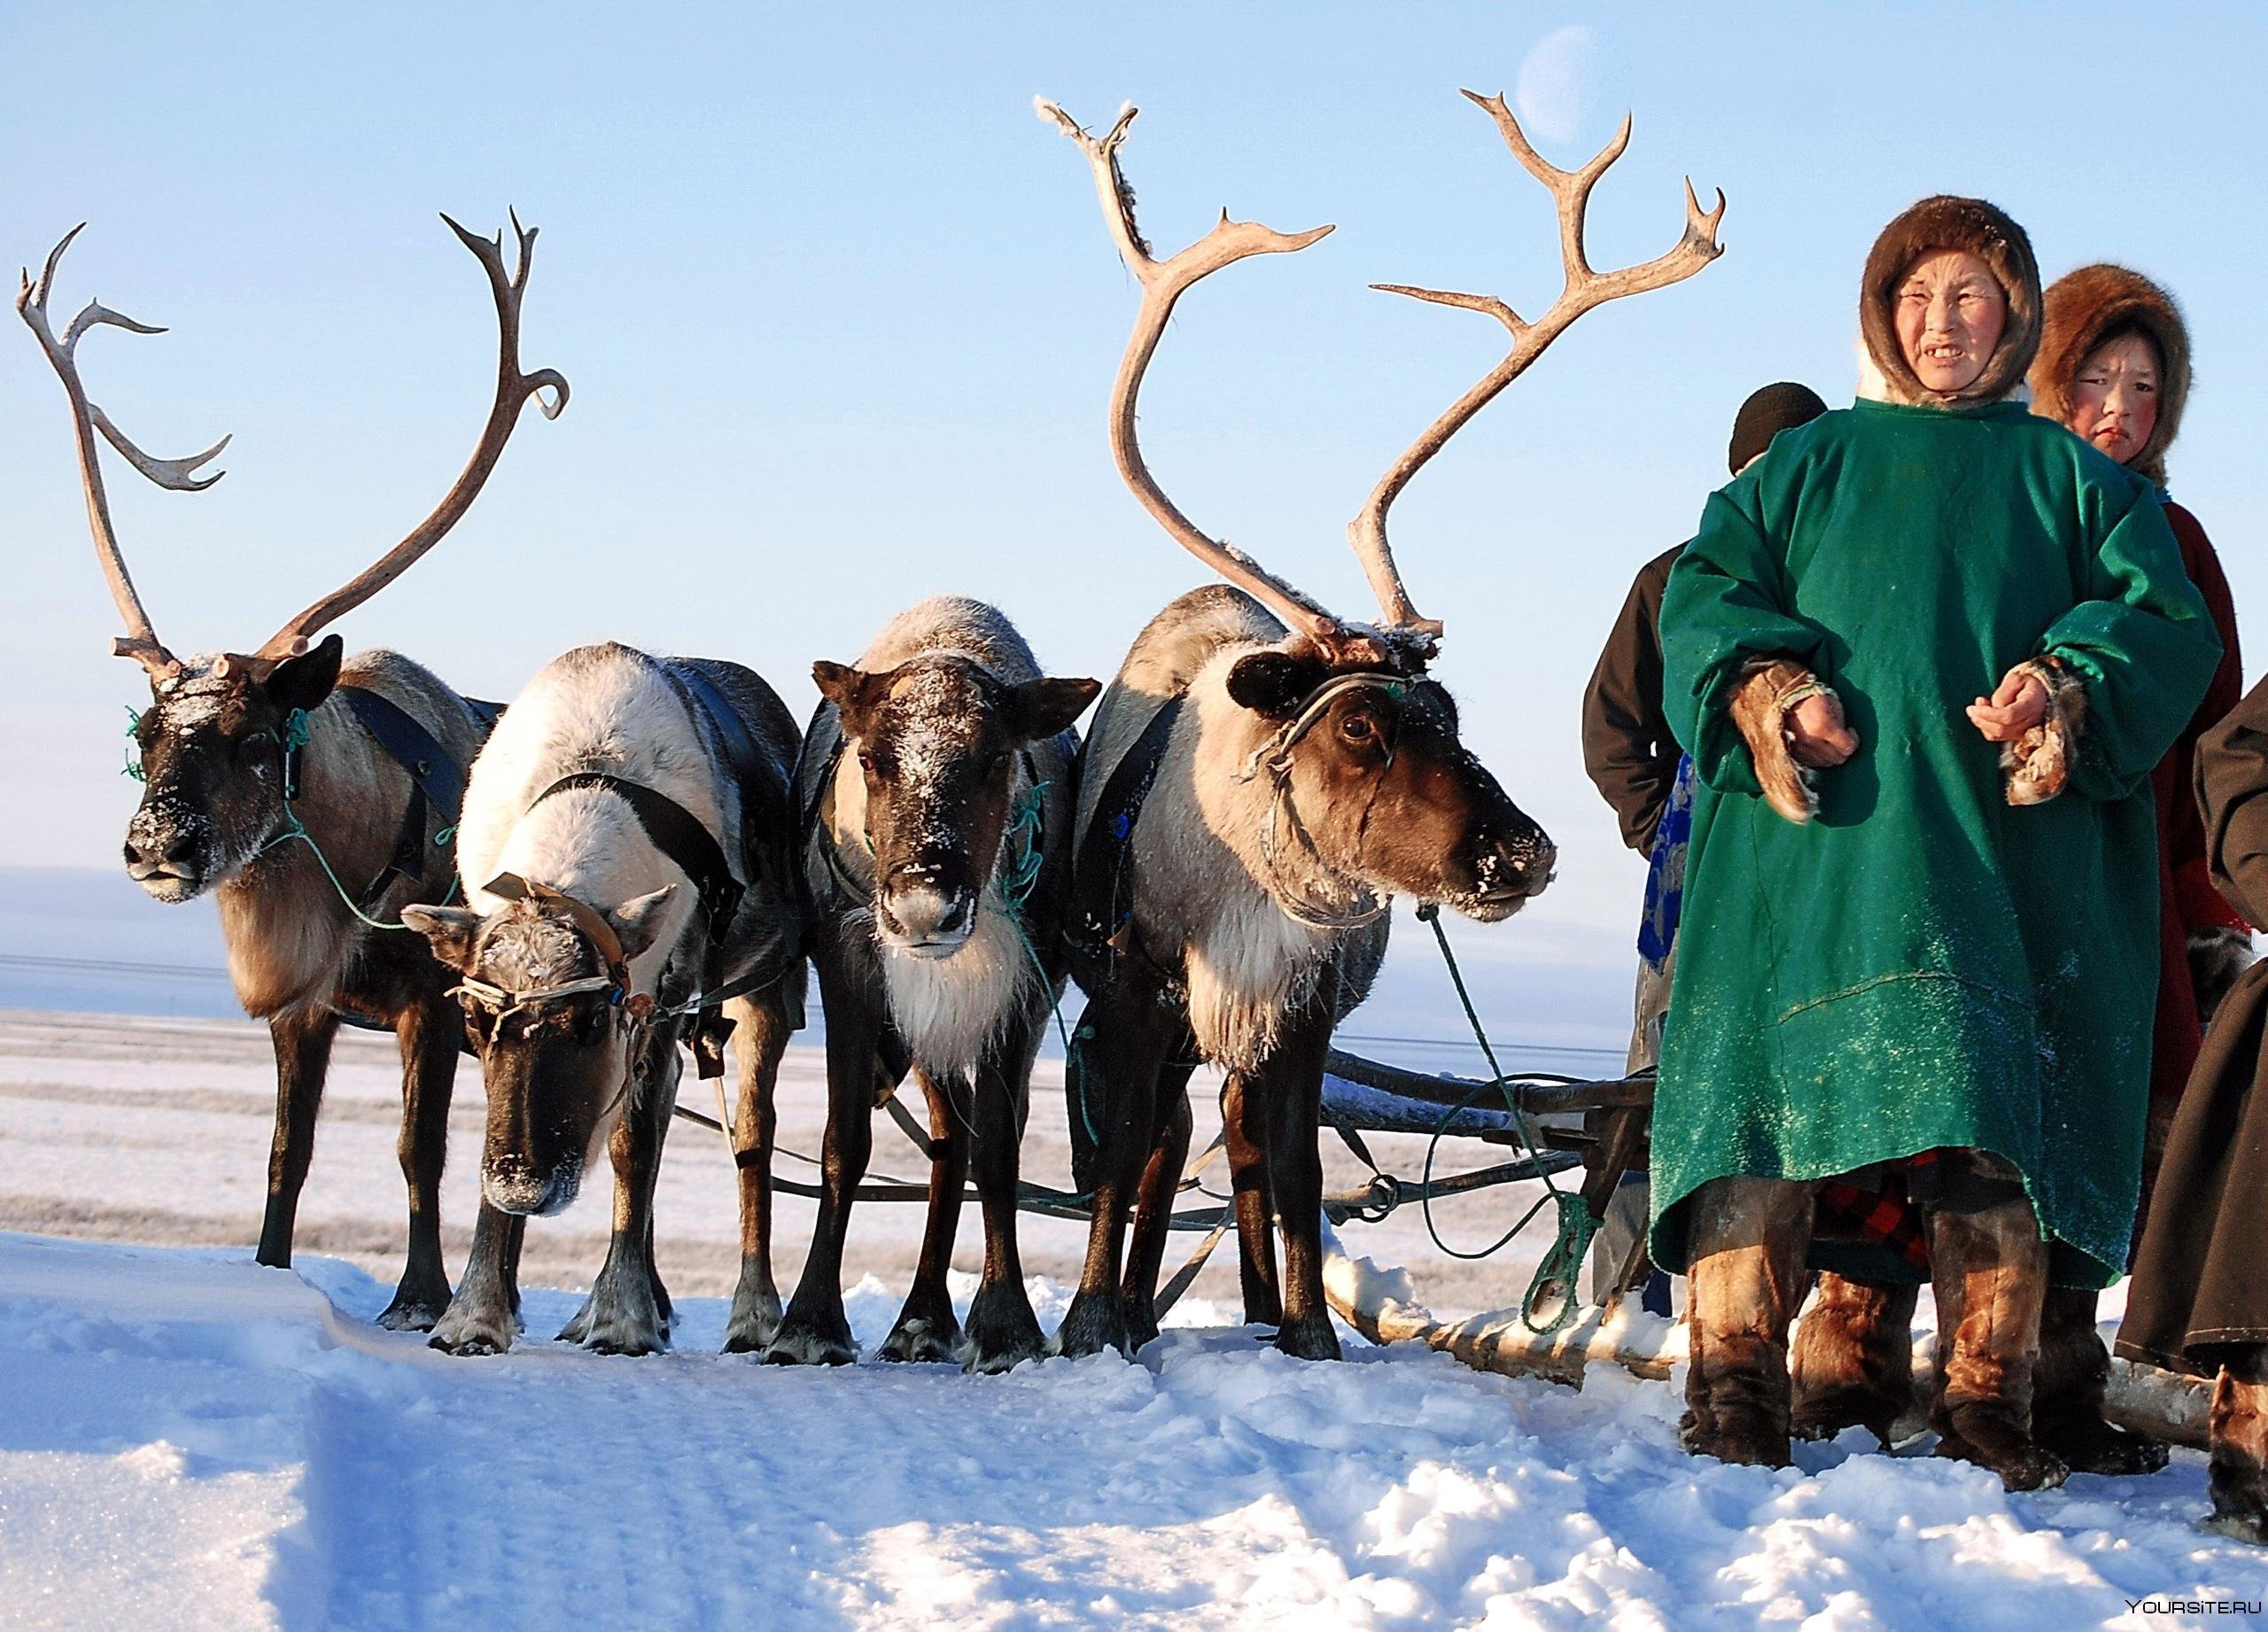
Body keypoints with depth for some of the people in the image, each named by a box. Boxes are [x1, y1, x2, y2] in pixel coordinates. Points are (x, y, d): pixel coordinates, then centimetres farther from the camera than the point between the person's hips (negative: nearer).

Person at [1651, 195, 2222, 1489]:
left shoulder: (2072, 478, 19)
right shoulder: (1812, 462, 21)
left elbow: (2166, 621, 6)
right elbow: (1707, 590, 11)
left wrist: (2070, 689, -14)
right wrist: (1764, 687, -10)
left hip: (2005, 845, 0)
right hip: (1815, 837, 0)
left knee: (1998, 1115, -9)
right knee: (1770, 1084, -12)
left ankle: (1988, 1400, -5)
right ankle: (1736, 1384, -13)